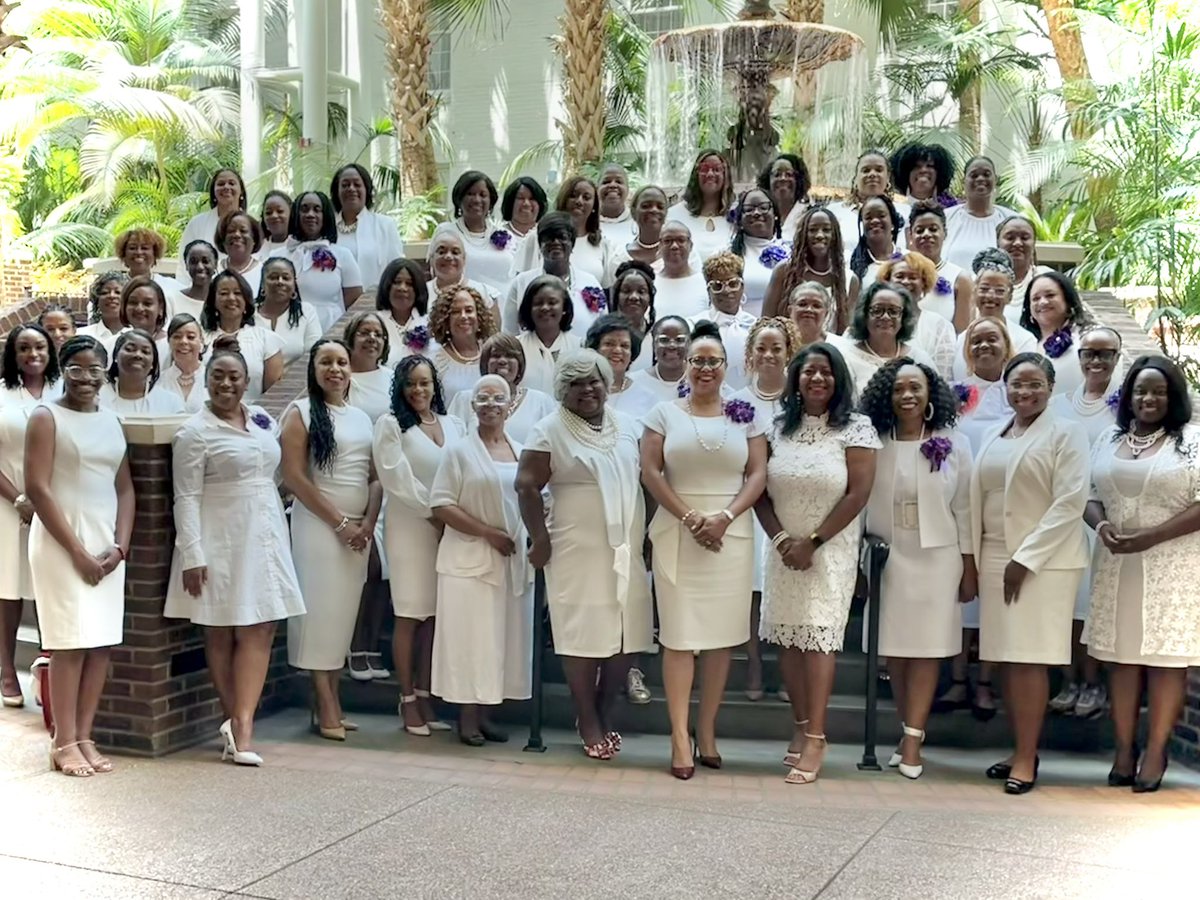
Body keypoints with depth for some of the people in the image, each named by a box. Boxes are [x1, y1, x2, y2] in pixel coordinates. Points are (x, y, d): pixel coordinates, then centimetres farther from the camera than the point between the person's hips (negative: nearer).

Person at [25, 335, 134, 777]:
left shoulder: (111, 421, 13)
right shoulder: (46, 417, -4)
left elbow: (124, 487, 12)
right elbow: (37, 488, -11)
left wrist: (120, 545, -2)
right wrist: (77, 550, -14)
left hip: (107, 542, 5)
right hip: (61, 541, -5)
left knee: (103, 641, 3)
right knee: (71, 641, -6)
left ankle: (84, 737, 11)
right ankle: (64, 743, 3)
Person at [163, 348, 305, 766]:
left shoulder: (263, 420, 9)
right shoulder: (195, 432, -7)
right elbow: (186, 498, -10)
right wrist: (192, 555, -17)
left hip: (265, 538, 6)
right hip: (220, 542, -5)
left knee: (260, 631, -2)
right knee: (221, 634, 3)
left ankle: (240, 726, -2)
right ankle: (239, 724, 11)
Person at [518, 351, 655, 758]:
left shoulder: (627, 426, 12)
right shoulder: (550, 430, -4)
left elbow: (644, 479, 19)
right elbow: (527, 486, -7)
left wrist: (647, 533, 14)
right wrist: (540, 540, -9)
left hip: (627, 552, 5)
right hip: (578, 553, -5)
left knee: (627, 636, 6)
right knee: (584, 635, -1)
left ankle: (605, 714, 23)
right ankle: (588, 723, 12)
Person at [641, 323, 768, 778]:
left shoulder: (745, 414, 8)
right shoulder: (664, 413, 6)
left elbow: (758, 473, 2)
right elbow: (650, 472, -1)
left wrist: (724, 517, -12)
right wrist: (689, 517, -11)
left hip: (732, 535, 1)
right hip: (677, 535, -1)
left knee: (722, 634, 4)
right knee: (679, 634, -3)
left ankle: (707, 733, 15)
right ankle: (680, 739, 0)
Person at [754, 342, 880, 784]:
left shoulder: (856, 428, -3)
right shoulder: (778, 428, 7)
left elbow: (858, 494, -9)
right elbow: (760, 491, 5)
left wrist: (812, 541, -12)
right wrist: (780, 538, -9)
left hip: (830, 551, -4)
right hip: (784, 550, 4)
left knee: (818, 637, -7)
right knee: (788, 639, 5)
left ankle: (815, 739, -4)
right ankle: (801, 727, 17)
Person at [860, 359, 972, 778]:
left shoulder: (953, 445, 1)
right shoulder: (875, 445, 0)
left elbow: (964, 508, 3)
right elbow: (860, 503, 3)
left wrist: (969, 566, 1)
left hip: (937, 558, -1)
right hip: (887, 558, 1)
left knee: (926, 649, -2)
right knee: (894, 650, 4)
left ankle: (912, 741, 1)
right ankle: (910, 731, 17)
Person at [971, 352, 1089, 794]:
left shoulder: (1066, 433, -3)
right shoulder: (993, 437, 15)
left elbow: (1070, 502, -11)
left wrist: (1026, 558, -15)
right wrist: (974, 558, 7)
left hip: (1044, 561, -5)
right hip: (995, 559, 6)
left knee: (1029, 659, -6)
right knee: (1008, 659, 7)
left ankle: (1027, 758, 0)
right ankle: (1020, 750, 16)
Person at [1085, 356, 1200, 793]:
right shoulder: (1108, 440, 12)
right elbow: (1090, 496, 13)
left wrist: (1150, 536, -17)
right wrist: (1101, 525, -9)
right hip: (1116, 566, 4)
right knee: (1121, 657, 5)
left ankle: (1155, 752, 7)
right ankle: (1124, 750, 11)